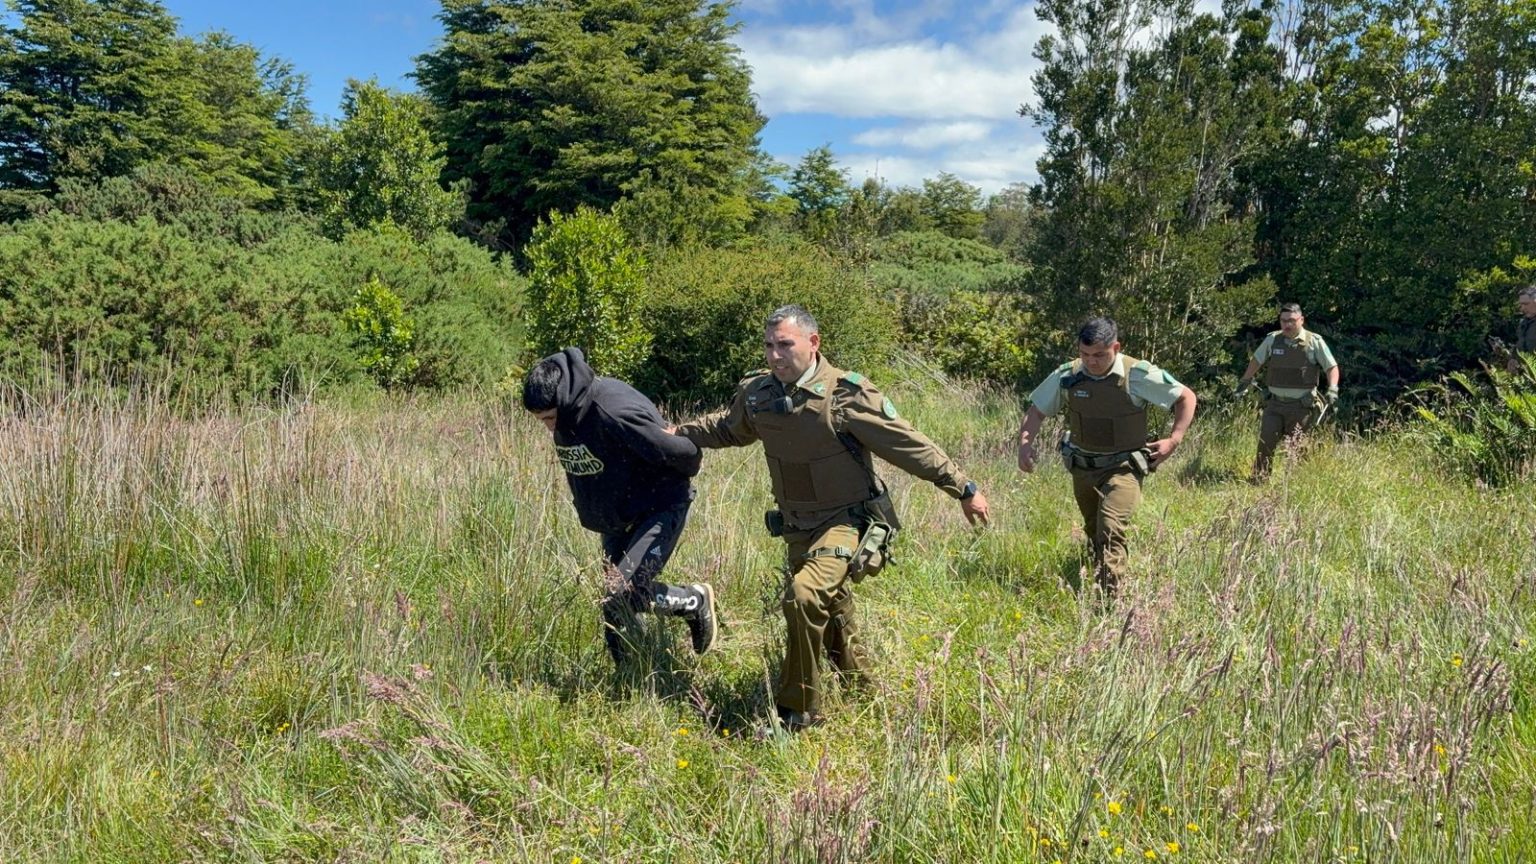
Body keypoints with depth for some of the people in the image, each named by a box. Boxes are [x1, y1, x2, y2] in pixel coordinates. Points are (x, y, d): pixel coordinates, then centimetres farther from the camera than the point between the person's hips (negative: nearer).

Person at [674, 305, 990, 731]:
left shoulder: (846, 394, -21)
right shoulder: (757, 393, -4)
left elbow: (911, 445, -16)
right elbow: (725, 428, 20)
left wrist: (964, 490, -12)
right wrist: (675, 435, 16)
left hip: (846, 521, -6)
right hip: (797, 525, 6)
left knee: (804, 596, -28)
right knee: (830, 612, 20)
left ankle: (798, 710, -13)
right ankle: (861, 685, 46)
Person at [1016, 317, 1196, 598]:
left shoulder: (1138, 375, -18)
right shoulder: (1067, 376, -9)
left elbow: (1187, 397, -6)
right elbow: (1036, 412, 2)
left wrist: (1174, 440, -14)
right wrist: (1025, 443, -16)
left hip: (1123, 468, -4)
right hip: (1082, 468, 4)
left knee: (1111, 532, -20)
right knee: (1094, 533, 21)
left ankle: (1108, 600, -19)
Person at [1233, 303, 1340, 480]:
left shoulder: (1314, 341, -3)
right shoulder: (1273, 340, 4)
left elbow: (1332, 367, 0)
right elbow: (1256, 361, 20)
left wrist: (1332, 389, -16)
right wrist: (1245, 382, 23)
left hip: (1301, 406, -2)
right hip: (1275, 403, 2)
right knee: (1266, 442, -5)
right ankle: (1258, 480, 1)